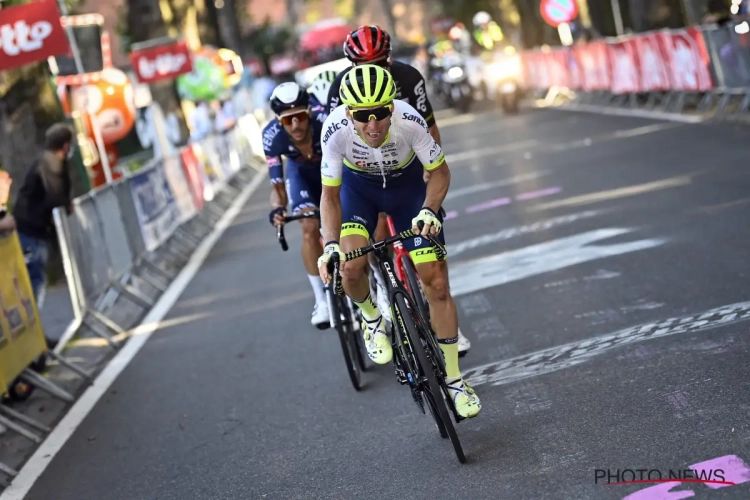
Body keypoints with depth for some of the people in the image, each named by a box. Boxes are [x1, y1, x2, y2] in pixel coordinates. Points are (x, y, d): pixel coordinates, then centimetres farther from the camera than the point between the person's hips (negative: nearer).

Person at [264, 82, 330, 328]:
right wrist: (277, 207, -49)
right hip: (302, 172, 1)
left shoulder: (326, 121, -41)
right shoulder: (272, 137, -34)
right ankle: (321, 299, -4)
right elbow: (278, 185, -27)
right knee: (310, 229, -17)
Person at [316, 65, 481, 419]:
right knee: (350, 268, -26)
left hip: (407, 183, 0)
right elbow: (330, 194, -19)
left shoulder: (410, 121, -35)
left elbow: (440, 171, -17)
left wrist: (429, 210, -35)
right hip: (359, 185, 1)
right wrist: (330, 245, -33)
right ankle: (371, 319, 10)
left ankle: (454, 379, 10)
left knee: (437, 283, -6)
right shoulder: (336, 130, -33)